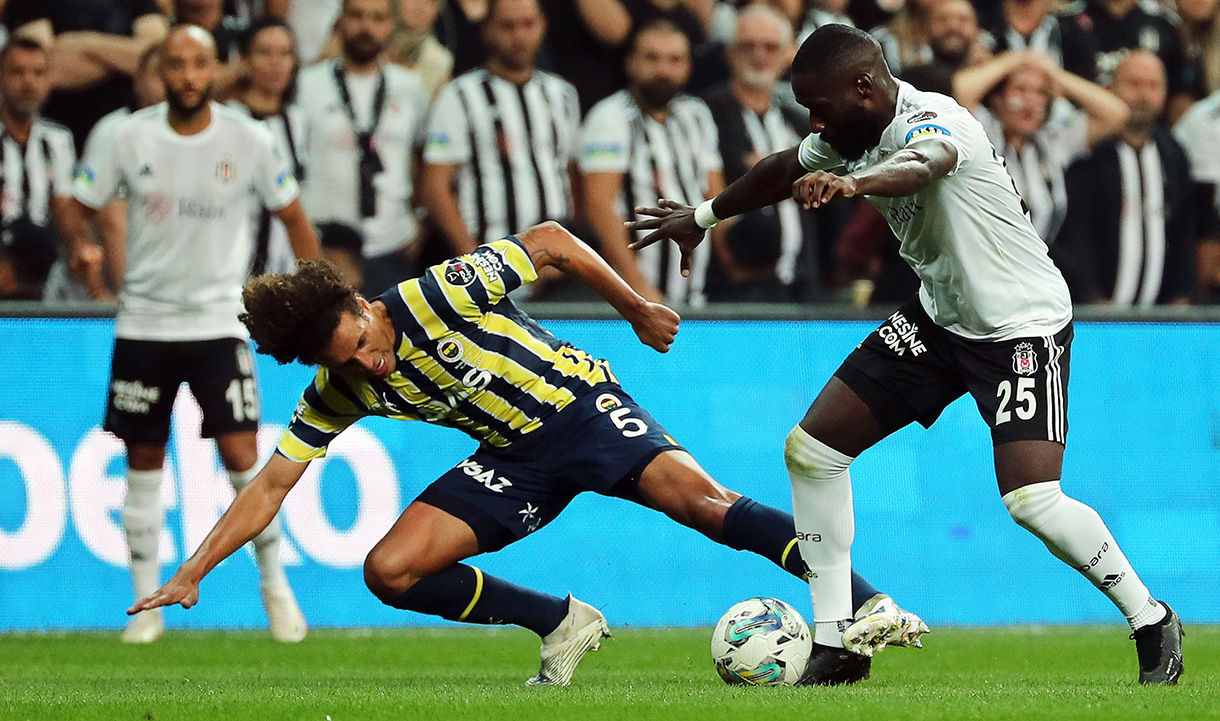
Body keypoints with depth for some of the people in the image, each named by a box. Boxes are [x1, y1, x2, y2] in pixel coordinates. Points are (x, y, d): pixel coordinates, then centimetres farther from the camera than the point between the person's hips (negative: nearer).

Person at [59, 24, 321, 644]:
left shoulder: (248, 140, -4)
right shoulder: (128, 137, -4)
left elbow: (292, 215, 7)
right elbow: (79, 208, 7)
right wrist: (82, 245, -9)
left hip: (218, 320, -1)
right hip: (143, 320, 1)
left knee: (241, 455, -11)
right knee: (143, 463, 4)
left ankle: (275, 586, 6)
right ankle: (147, 604, 13)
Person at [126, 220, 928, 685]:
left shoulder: (434, 297, -23)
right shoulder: (337, 393, -8)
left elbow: (550, 241, -14)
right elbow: (270, 485, -3)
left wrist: (637, 308, -9)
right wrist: (193, 573, -10)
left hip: (580, 404, -5)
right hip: (515, 459, 5)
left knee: (690, 494, -30)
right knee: (390, 570, -10)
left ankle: (867, 605, -35)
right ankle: (563, 626, 3)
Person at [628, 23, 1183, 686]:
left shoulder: (933, 120, -27)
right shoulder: (853, 134, -1)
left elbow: (923, 164, -52)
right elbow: (786, 170, 21)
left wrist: (849, 183, -74)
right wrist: (702, 217, 35)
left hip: (1023, 324, -9)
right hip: (936, 318, 9)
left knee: (1032, 500, -23)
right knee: (810, 449, 1)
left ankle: (1152, 624, 0)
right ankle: (834, 644, 9)